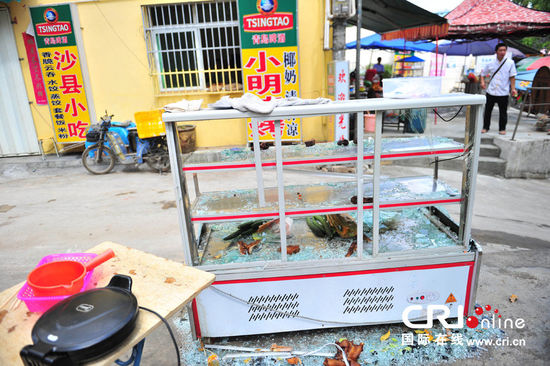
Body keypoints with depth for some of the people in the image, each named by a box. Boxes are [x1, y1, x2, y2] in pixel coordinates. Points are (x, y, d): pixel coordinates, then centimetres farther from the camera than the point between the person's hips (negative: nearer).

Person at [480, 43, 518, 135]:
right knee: (487, 110, 7)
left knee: (503, 112, 5)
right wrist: (482, 82, -4)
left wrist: (513, 89, -9)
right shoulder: (491, 63, 4)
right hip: (490, 92, 1)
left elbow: (512, 77, 0)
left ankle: (502, 129, 17)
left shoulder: (510, 63, 0)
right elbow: (483, 74, 14)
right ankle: (485, 127, 20)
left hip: (503, 92, -1)